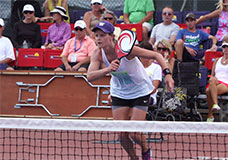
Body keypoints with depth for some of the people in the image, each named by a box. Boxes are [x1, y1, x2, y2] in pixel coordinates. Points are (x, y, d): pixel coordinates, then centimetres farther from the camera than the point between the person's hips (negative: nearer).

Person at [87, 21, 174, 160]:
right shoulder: (98, 54, -18)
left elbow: (156, 55, -23)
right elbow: (90, 77, -31)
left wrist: (167, 74, -38)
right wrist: (107, 69, -49)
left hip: (140, 92, -4)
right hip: (119, 93, 4)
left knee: (134, 134, -9)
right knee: (122, 135, -2)